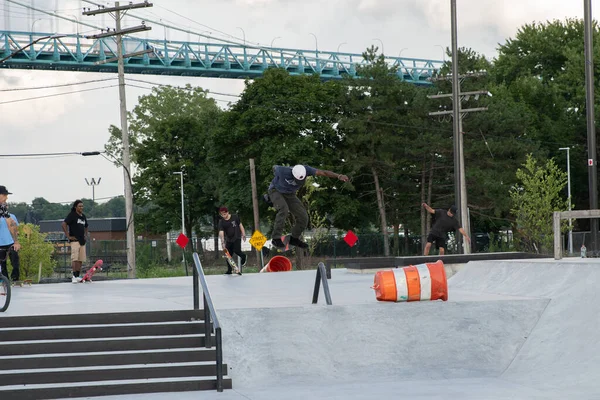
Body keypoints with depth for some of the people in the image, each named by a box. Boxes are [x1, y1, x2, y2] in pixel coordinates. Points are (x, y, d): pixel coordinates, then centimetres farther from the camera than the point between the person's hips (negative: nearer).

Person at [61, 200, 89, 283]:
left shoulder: (83, 216, 16)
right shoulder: (72, 215, -5)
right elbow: (64, 224, -15)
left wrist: (85, 235, 19)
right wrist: (68, 236, -16)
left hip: (82, 241, 7)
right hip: (75, 240, -7)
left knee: (81, 260, 6)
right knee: (75, 259, -14)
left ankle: (78, 276, 13)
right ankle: (74, 276, -15)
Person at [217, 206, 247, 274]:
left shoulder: (234, 217, -4)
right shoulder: (221, 222, -6)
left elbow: (240, 225, 7)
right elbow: (221, 232, -16)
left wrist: (243, 234, 3)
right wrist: (222, 242, -27)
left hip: (237, 238, -2)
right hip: (228, 239, 2)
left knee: (237, 250, -20)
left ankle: (243, 256, 14)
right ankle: (229, 270, 8)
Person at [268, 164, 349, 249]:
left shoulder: (305, 169, -28)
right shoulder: (283, 171, -36)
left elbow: (324, 172, -35)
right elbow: (275, 167, -10)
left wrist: (339, 176, -50)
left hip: (289, 194, 5)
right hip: (276, 191, -5)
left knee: (303, 217, -4)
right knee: (284, 210, -34)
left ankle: (294, 239, 20)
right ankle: (276, 238, -24)